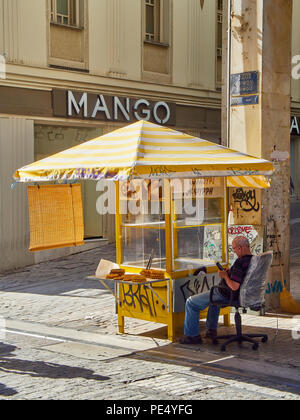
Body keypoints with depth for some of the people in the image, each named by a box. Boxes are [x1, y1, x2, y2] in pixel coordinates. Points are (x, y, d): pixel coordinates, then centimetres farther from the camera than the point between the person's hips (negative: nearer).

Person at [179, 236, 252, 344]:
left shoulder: (240, 262, -30)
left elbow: (234, 286, -35)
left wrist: (225, 275, -17)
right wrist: (230, 272, 7)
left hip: (228, 296, -10)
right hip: (240, 295, 10)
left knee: (191, 303, 4)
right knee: (214, 296, 41)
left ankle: (192, 335, 11)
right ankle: (211, 330, 40)